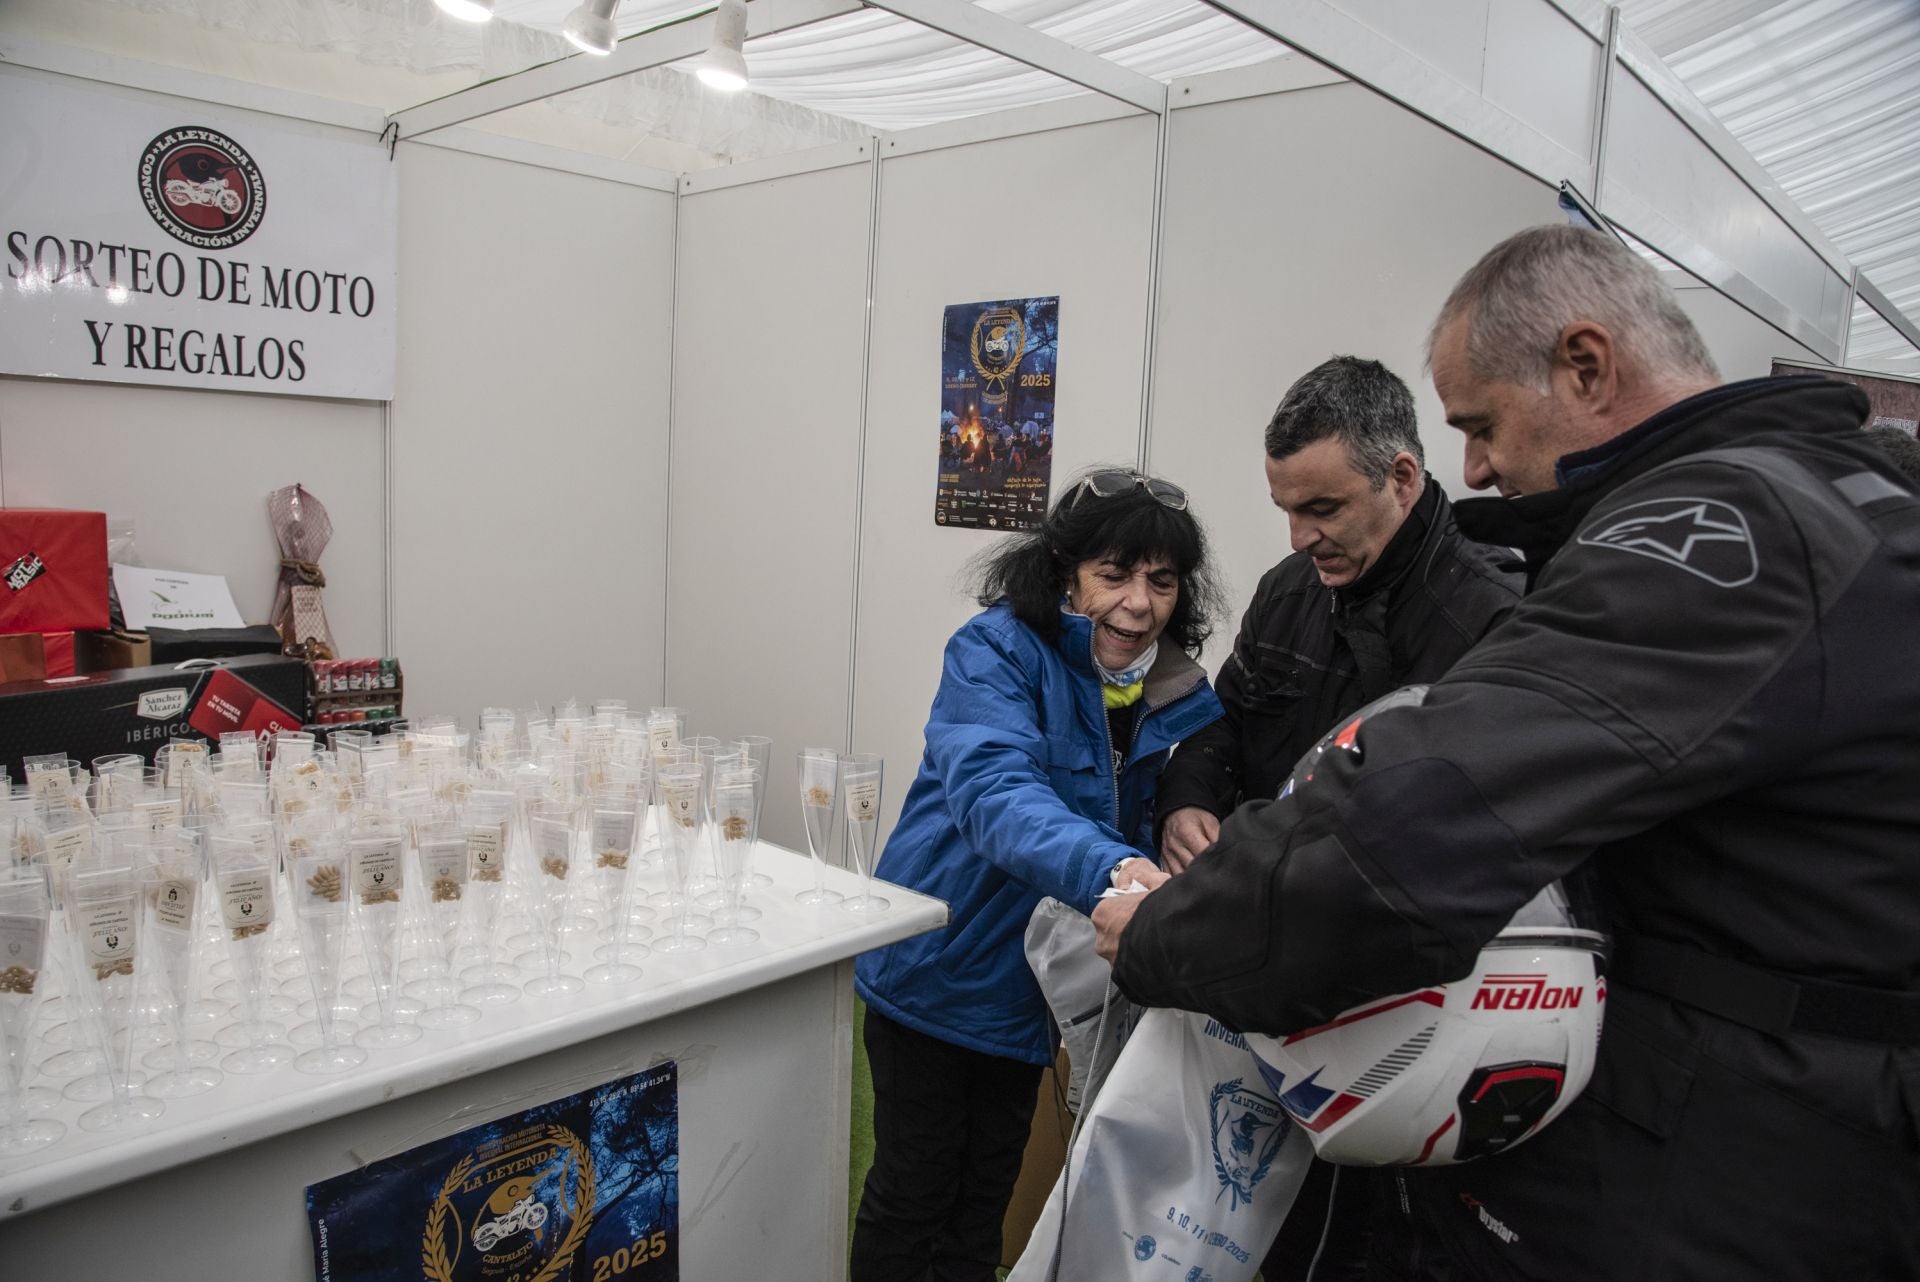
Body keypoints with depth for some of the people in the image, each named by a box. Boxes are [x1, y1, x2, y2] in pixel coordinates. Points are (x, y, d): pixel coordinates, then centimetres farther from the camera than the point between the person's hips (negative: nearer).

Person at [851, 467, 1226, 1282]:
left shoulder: (1182, 700, -4)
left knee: (989, 1188, 21)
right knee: (914, 1185, 11)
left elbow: (1167, 837, 6)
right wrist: (1114, 870, -53)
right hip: (937, 963, -5)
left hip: (1031, 985, 5)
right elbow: (993, 790, -38)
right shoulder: (997, 651, -21)